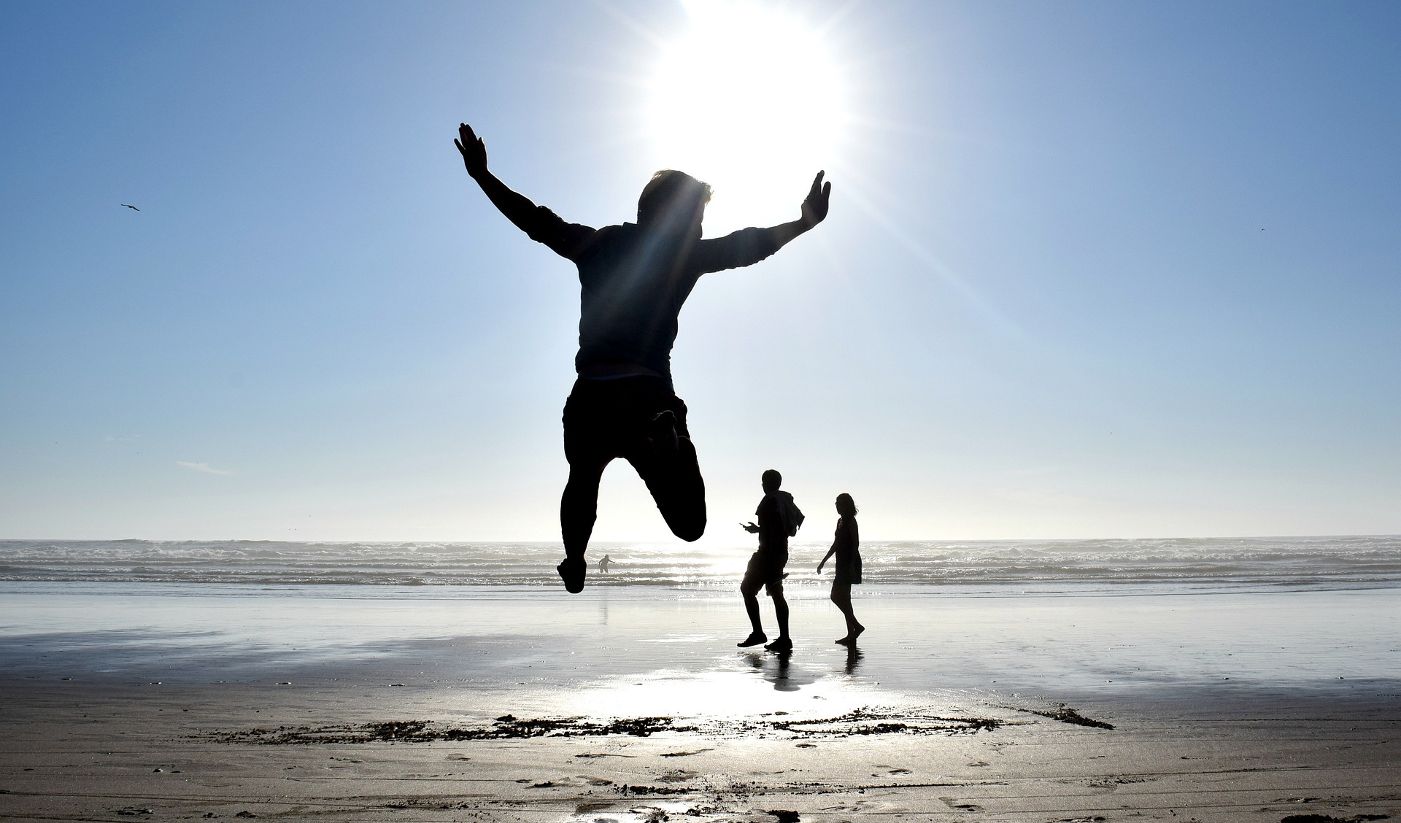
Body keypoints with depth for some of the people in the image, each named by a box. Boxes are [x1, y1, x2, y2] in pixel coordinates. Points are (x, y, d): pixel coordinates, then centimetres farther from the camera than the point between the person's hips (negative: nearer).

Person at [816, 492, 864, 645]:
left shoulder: (850, 521, -10)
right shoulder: (841, 521, 16)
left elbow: (855, 543, -17)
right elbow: (836, 544, 23)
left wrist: (852, 564, -24)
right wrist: (823, 561, 24)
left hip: (849, 563, -9)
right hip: (842, 564, 9)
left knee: (838, 596, -12)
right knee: (843, 597, 8)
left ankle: (856, 627, -8)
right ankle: (851, 634, 11)